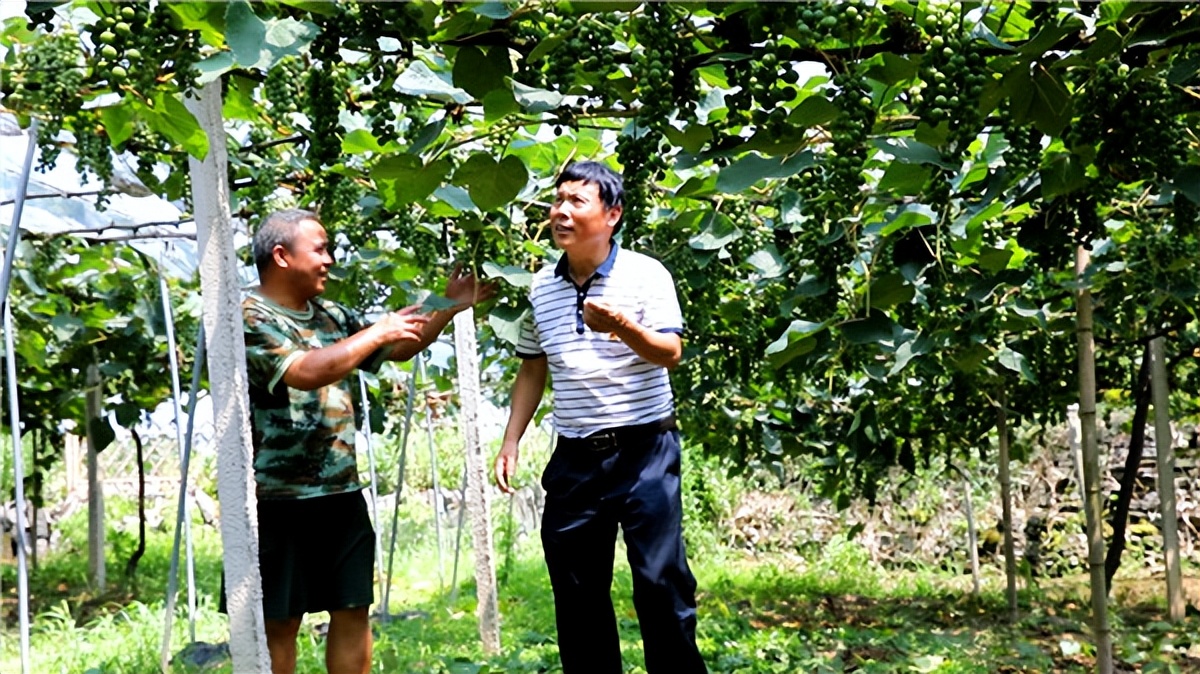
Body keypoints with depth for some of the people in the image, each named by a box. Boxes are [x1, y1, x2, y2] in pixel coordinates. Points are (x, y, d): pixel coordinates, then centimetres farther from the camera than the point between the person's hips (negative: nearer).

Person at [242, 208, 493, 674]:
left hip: (342, 494, 7)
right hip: (279, 500, -7)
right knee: (279, 622, 4)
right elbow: (305, 372, -27)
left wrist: (449, 307, 10)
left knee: (353, 611, 11)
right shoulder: (250, 320, -12)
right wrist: (378, 332, -18)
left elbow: (398, 350, 22)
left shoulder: (331, 316, 12)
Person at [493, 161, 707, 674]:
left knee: (661, 582, -3)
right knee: (576, 591, 10)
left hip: (644, 450, -5)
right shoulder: (540, 288, 8)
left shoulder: (646, 275, -6)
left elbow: (670, 354, -15)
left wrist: (624, 327, -34)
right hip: (574, 458, 5)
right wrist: (511, 441, 8)